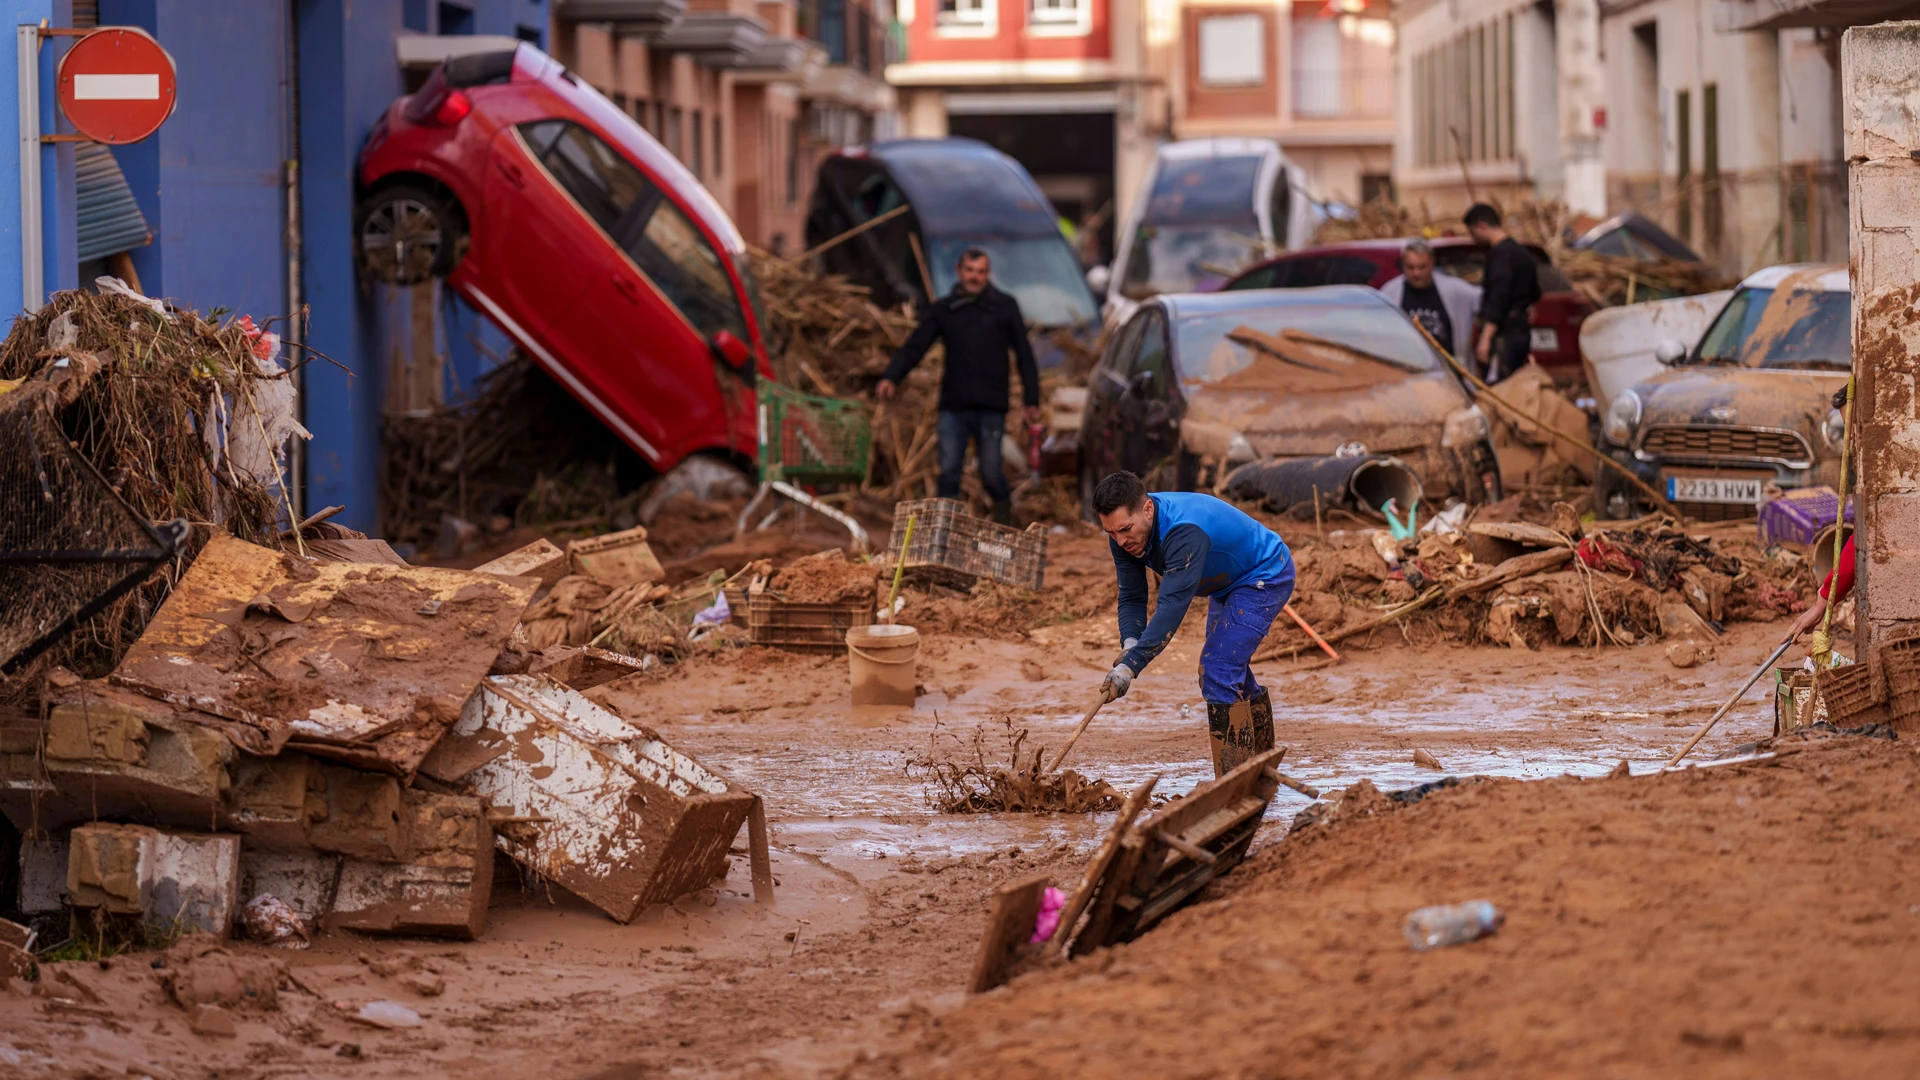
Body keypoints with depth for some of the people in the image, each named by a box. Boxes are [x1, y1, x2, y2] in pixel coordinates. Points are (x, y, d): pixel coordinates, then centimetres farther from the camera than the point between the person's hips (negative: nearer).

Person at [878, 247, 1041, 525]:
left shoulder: (1005, 307, 7)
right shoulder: (943, 309, 9)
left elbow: (1024, 354, 8)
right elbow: (915, 346, 2)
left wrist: (1031, 400, 2)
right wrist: (891, 377, -14)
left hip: (991, 408, -2)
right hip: (953, 407, 2)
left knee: (991, 472, -2)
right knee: (948, 472, -3)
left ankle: (1004, 512, 23)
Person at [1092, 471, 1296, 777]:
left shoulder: (1184, 531, -40)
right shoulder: (1125, 532, -14)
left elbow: (1173, 605, -46)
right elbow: (1132, 597, -12)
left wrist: (1131, 666, -51)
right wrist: (1129, 644, -32)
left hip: (1266, 577, -10)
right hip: (1229, 585, 10)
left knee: (1218, 670, -20)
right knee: (1231, 674, 20)